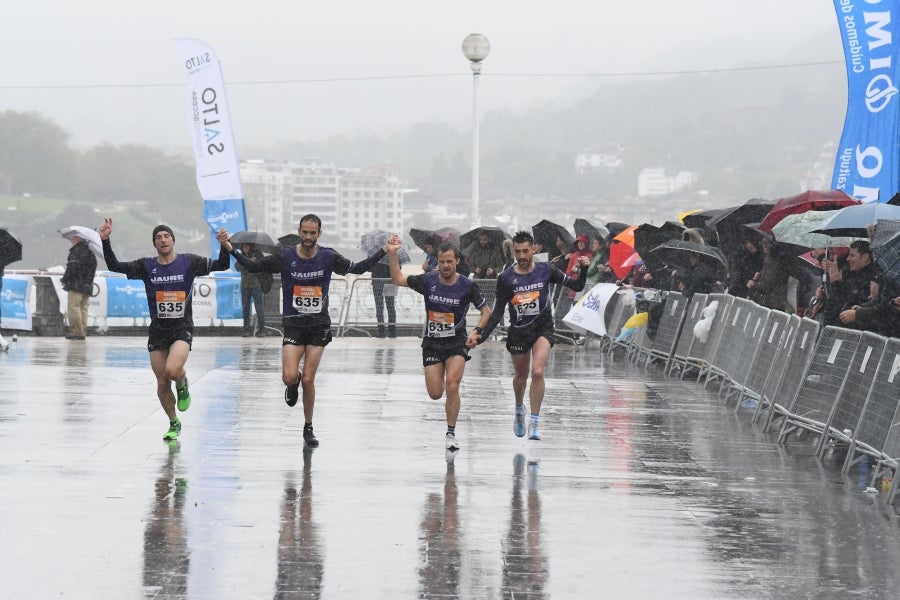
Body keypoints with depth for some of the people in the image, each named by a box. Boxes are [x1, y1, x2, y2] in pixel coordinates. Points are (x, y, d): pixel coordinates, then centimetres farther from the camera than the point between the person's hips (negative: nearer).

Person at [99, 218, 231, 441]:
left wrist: (224, 246, -25)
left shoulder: (189, 262, -3)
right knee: (162, 383, 4)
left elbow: (221, 265, -6)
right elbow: (114, 266, 0)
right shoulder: (147, 266, 2)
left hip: (182, 328, -3)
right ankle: (174, 424, 26)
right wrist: (105, 241, -12)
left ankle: (182, 385, 9)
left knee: (173, 369, -28)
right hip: (157, 330, 3)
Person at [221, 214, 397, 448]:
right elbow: (253, 267, 3)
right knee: (289, 377, -17)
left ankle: (308, 429, 18)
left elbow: (358, 268, 8)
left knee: (308, 380, 0)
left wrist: (385, 250, 1)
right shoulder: (285, 256, -5)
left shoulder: (328, 257, -3)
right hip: (293, 324, -1)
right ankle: (293, 385, 23)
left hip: (319, 325, 1)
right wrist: (230, 248, -8)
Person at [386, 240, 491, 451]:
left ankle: (451, 434, -6)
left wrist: (477, 331, -18)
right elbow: (397, 279, -1)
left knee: (452, 386, -20)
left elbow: (486, 311, -1)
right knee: (435, 394, -2)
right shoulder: (428, 281, -5)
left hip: (457, 342, -2)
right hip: (432, 342, 2)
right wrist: (393, 254, -13)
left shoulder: (467, 286, -9)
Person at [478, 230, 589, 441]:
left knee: (537, 372, -22)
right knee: (521, 376, 16)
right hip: (518, 331, 1)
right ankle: (519, 410, 48)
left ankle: (534, 423, -16)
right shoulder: (505, 278, -7)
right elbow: (498, 312, -1)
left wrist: (584, 269, -18)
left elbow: (577, 286, 1)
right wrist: (483, 335, -11)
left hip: (542, 328, -1)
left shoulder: (545, 270, -6)